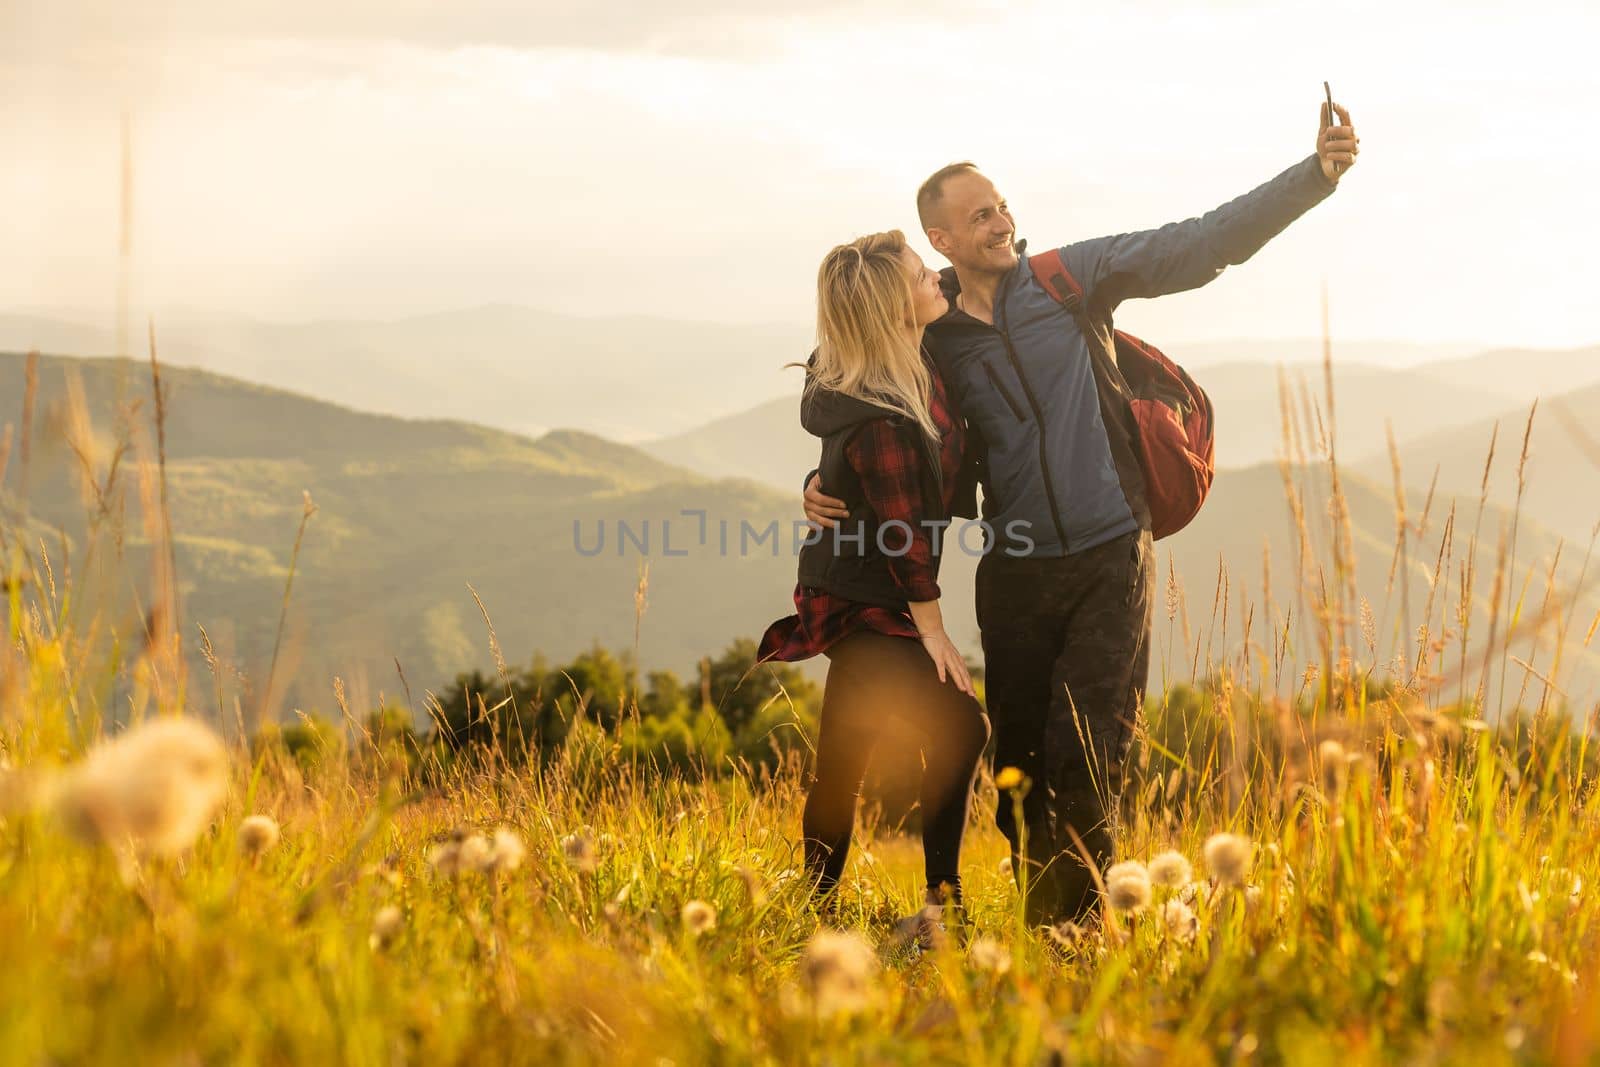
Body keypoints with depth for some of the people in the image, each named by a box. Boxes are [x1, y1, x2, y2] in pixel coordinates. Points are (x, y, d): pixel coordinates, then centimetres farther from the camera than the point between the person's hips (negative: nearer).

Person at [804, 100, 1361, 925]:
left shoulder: (1072, 278, 1)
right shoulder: (931, 340, 6)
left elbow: (1201, 245, -6)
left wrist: (1315, 176, -15)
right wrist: (828, 488, -2)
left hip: (1110, 559, -2)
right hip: (1016, 574, 2)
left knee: (1084, 760, -9)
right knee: (1019, 765, 6)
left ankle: (1085, 920, 6)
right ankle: (1038, 927, 21)